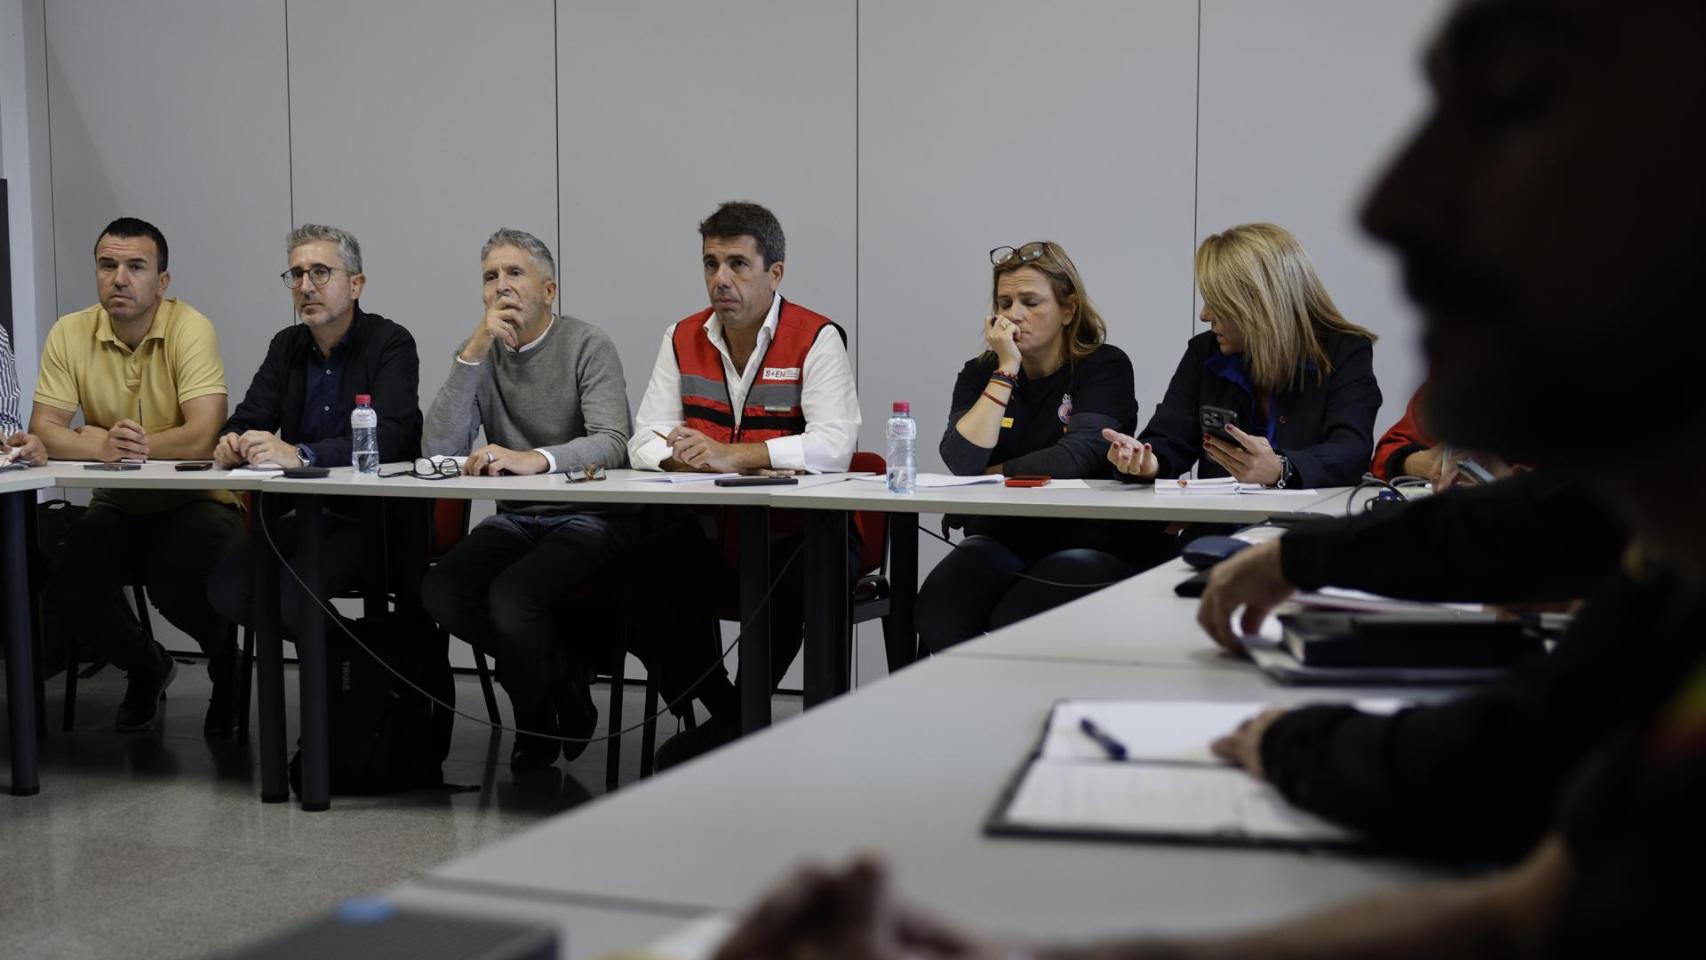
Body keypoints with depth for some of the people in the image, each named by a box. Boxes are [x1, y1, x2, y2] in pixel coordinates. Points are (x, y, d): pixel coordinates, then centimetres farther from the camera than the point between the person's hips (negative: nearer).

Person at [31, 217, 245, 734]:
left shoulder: (190, 328, -14)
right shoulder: (70, 334, -2)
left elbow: (204, 436, -23)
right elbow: (44, 430, -9)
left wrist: (132, 445, -32)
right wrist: (102, 446, -28)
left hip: (196, 501, -4)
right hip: (117, 506, 4)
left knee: (178, 586, -30)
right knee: (62, 589, -18)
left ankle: (227, 664, 8)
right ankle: (146, 666, 15)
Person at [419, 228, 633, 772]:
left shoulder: (588, 346, -4)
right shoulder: (481, 355, 9)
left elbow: (611, 444, -19)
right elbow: (439, 451, -5)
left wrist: (533, 459, -38)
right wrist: (474, 353, -12)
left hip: (586, 518, -5)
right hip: (515, 519, 5)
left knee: (510, 597, -30)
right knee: (440, 593, -22)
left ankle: (537, 726, 0)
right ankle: (561, 669, 1)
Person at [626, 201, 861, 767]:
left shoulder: (816, 339, -7)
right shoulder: (683, 339, 9)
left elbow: (835, 444, -20)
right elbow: (644, 443, 4)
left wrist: (733, 455, -28)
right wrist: (683, 457, -20)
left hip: (800, 534, -5)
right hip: (710, 534, 5)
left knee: (785, 591, -35)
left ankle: (735, 725, -9)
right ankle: (731, 715, -1)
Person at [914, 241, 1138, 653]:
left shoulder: (1104, 367, 0)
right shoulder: (980, 374, 11)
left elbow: (1077, 456, -16)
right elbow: (961, 460, -8)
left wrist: (994, 475, -6)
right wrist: (1006, 371, -7)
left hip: (1086, 544, -3)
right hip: (1000, 539, 3)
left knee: (1013, 623, -32)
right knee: (936, 610, -27)